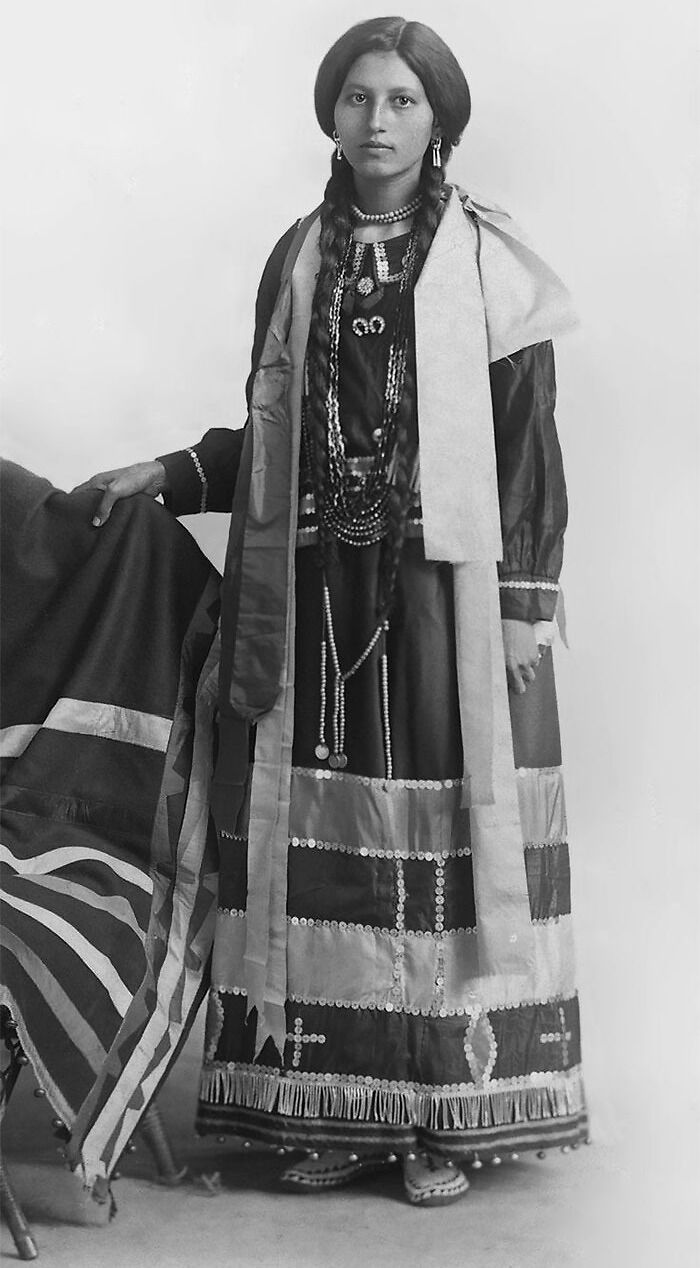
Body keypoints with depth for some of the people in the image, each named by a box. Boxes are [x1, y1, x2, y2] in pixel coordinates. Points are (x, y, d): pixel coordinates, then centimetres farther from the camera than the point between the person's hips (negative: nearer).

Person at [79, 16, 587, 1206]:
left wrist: (525, 607, -7)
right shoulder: (299, 258, 13)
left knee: (445, 836, -1)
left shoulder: (487, 258, 1)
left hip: (446, 593, -3)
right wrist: (166, 474, 6)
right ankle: (338, 1106, 13)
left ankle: (450, 1114, 9)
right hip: (319, 594, 4)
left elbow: (525, 443, -2)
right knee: (327, 838, 3)